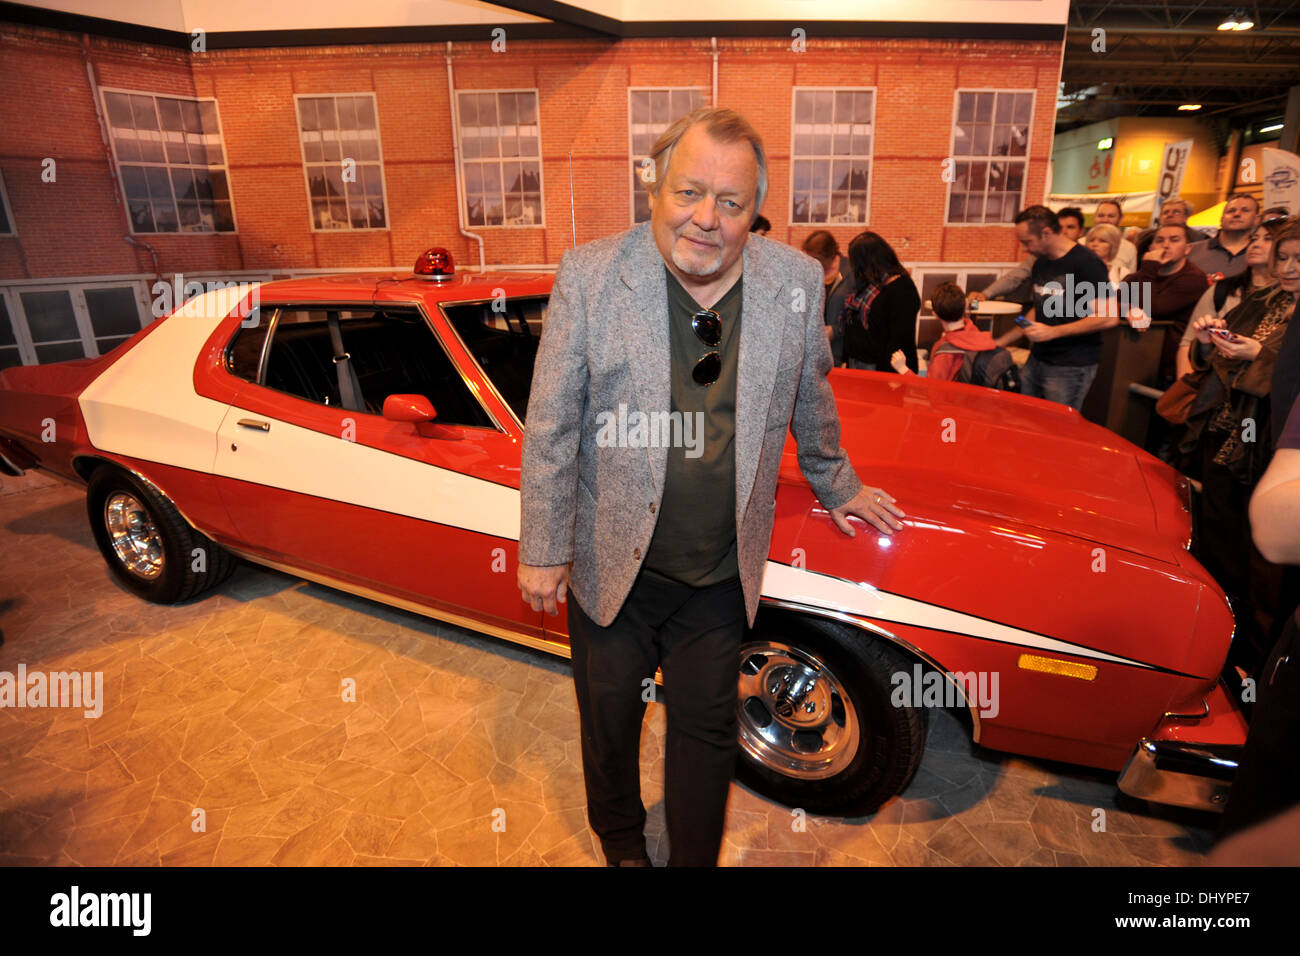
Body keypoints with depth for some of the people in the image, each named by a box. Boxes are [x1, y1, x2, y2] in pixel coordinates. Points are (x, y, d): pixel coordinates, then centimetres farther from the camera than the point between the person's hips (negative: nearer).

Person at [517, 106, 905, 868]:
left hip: (722, 576, 1)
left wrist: (836, 486, 21)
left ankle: (696, 859, 46)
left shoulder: (797, 281, -6)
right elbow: (550, 428, -10)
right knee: (609, 719, 21)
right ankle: (620, 840, 52)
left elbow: (811, 399, 10)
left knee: (708, 730, 18)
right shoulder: (590, 276, -13)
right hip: (612, 567, 0)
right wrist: (544, 550, -7)